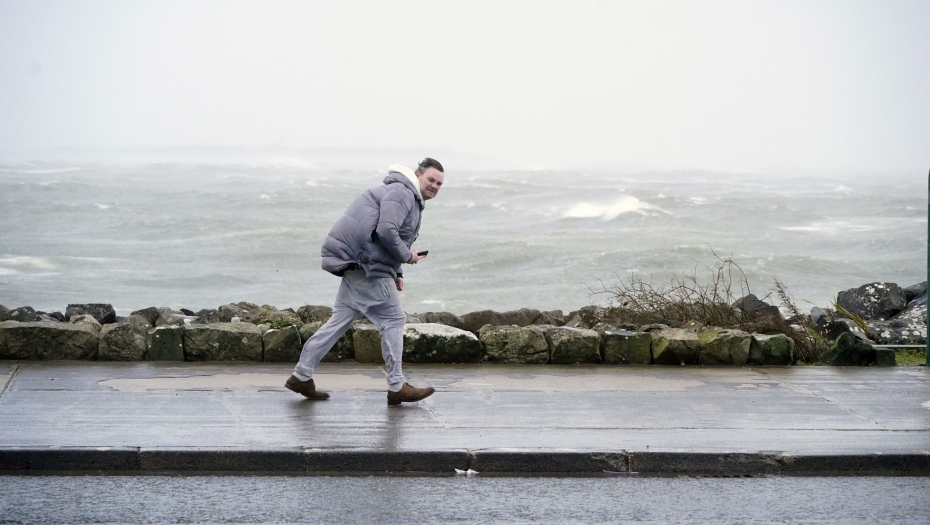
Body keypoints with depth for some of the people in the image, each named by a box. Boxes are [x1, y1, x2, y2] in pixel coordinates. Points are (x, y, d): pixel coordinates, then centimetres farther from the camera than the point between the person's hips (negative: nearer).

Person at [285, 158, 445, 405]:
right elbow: (386, 232, -23)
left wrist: (396, 273, 20)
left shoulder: (411, 200, 25)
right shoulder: (401, 193, -10)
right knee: (393, 320, -3)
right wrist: (407, 256, -11)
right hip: (365, 264, -11)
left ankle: (302, 376, 13)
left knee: (341, 319, 11)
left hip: (356, 262, 11)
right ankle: (397, 388, 2)